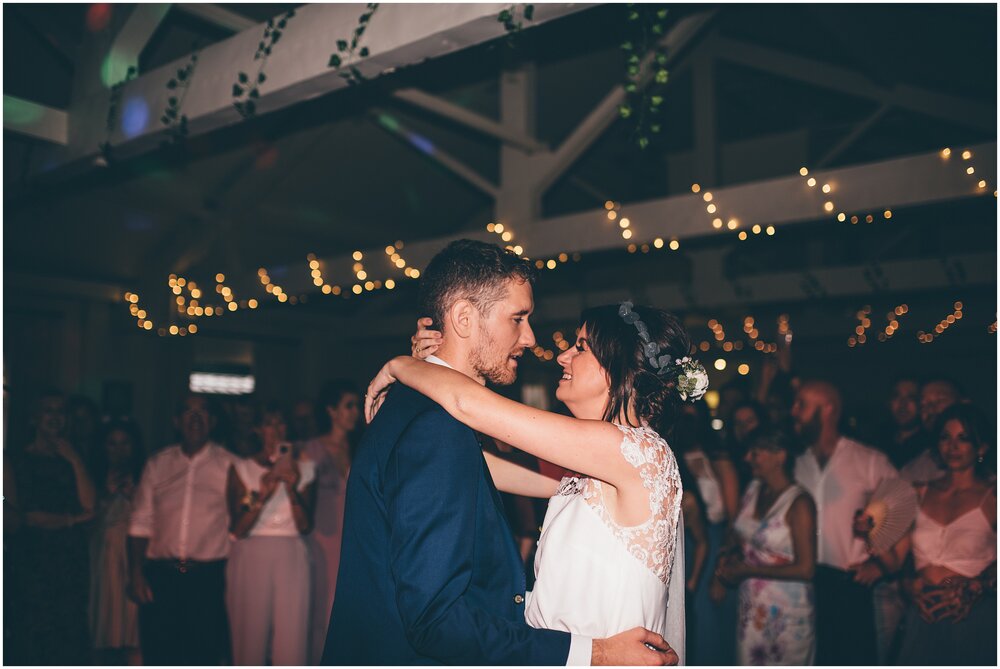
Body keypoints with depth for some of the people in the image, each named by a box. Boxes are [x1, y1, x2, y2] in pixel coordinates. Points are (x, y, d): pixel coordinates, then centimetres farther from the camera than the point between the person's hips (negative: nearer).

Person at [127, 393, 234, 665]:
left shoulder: (230, 465, 2)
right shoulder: (157, 464, 10)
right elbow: (140, 523, 9)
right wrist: (135, 573, 0)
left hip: (208, 579, -2)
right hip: (160, 577, 2)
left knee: (205, 658, 2)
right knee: (158, 657, 6)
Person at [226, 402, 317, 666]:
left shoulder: (304, 468, 10)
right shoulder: (241, 469, 7)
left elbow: (305, 525, 1)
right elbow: (238, 529, -2)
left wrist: (292, 489, -13)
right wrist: (262, 495, -16)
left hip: (291, 558, 1)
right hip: (250, 558, 0)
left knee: (292, 642, -6)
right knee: (249, 641, 0)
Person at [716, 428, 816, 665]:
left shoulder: (799, 503, -17)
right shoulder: (753, 490, 3)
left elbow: (805, 569, -18)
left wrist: (747, 570, -16)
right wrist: (733, 558, -3)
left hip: (787, 613, -6)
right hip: (751, 607, 6)